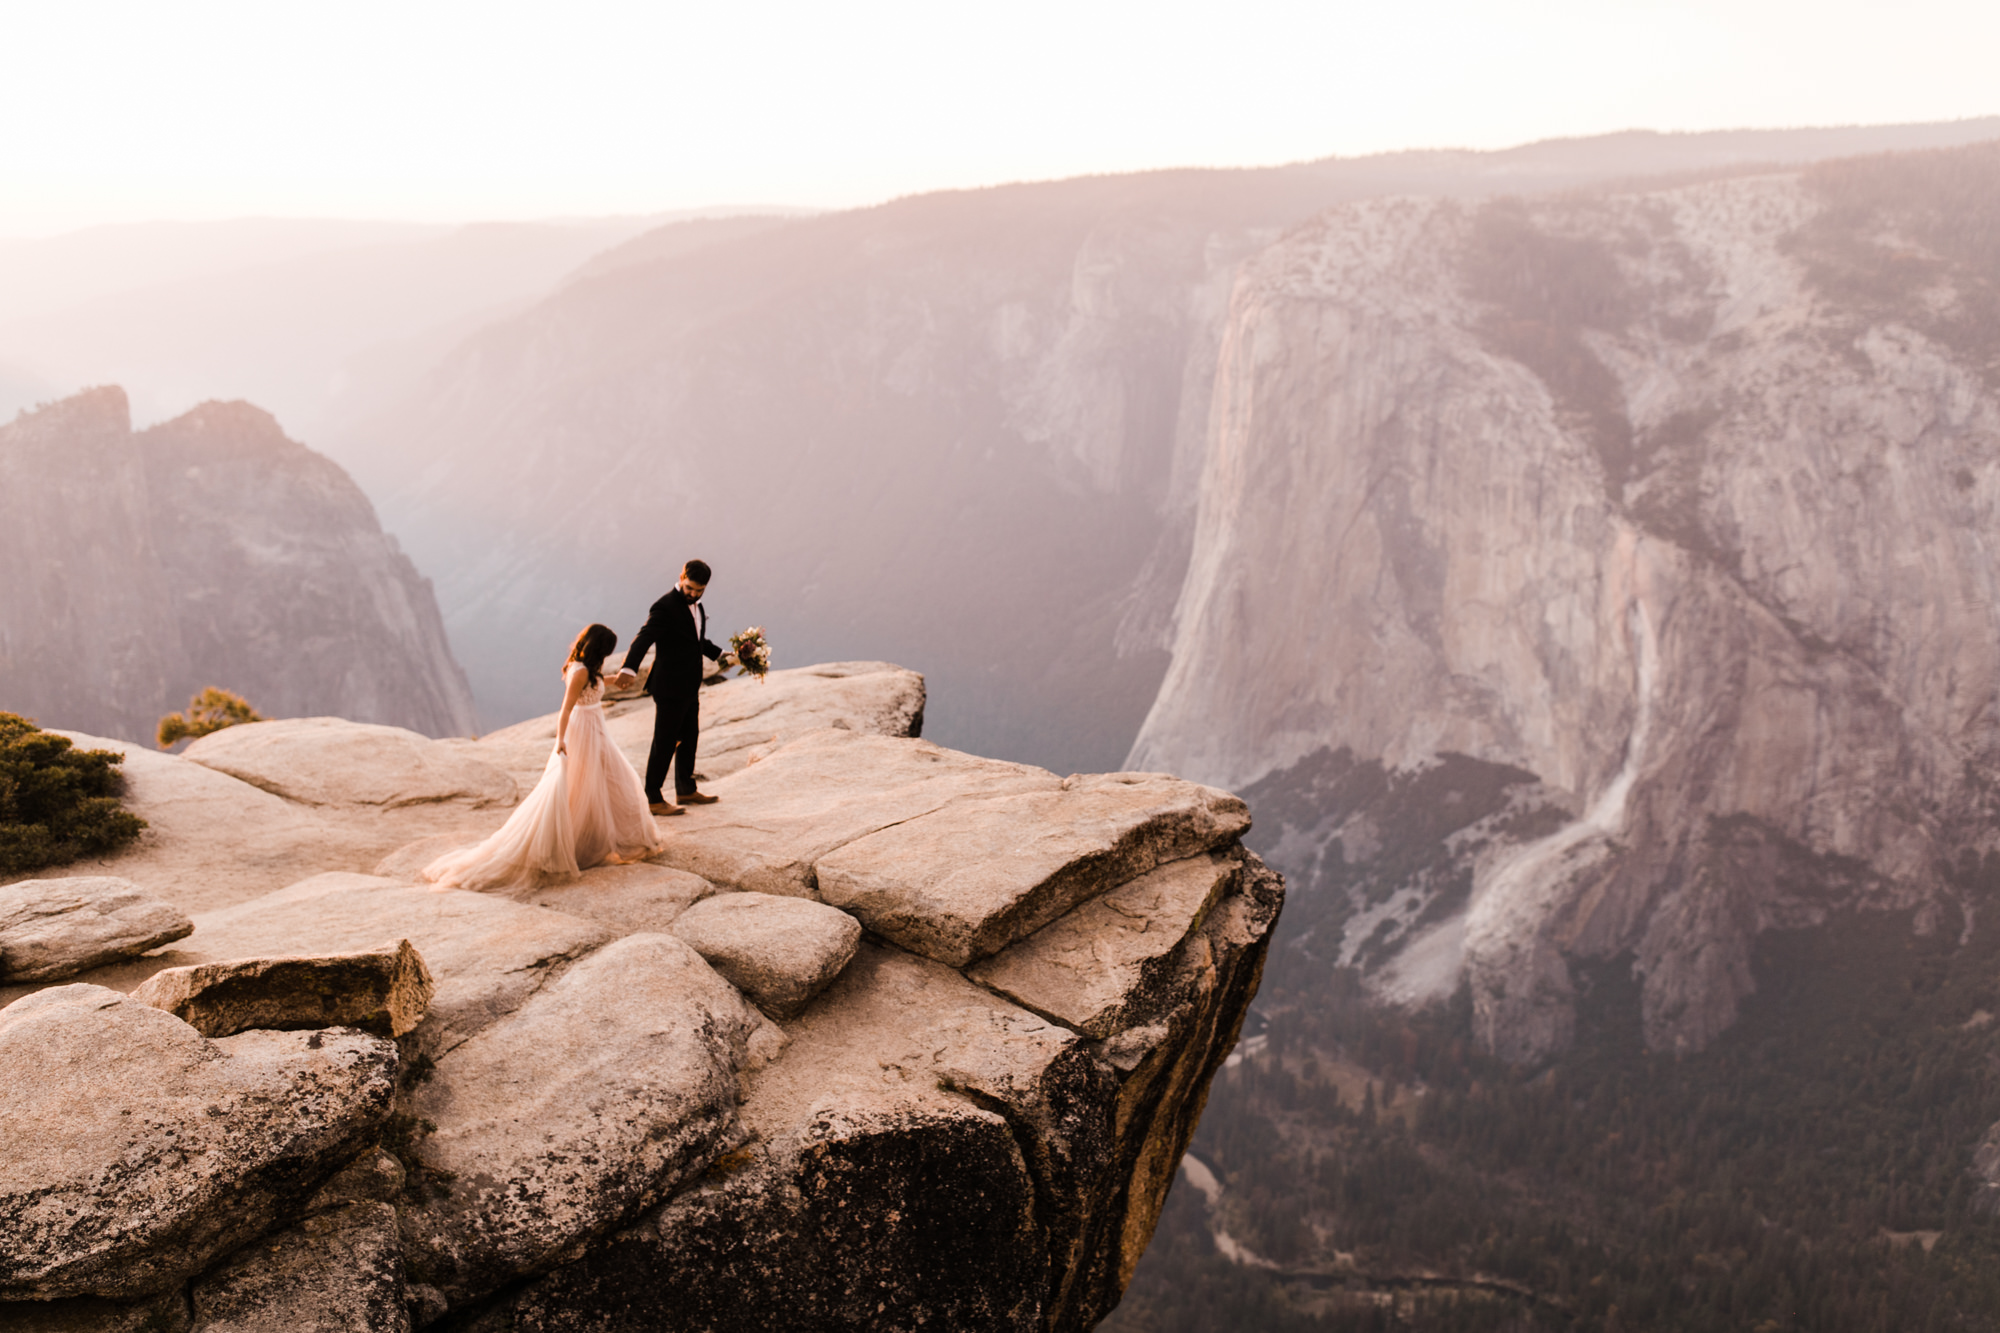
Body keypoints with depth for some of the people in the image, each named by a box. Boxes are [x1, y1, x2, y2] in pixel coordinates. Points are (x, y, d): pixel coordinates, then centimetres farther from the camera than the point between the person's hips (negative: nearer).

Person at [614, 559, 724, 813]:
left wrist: (720, 655, 14)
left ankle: (686, 790, 35)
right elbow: (644, 638, -32)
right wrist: (629, 668, -47)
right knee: (664, 743, 0)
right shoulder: (665, 607, -19)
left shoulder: (696, 606, 8)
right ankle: (653, 799, 10)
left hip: (690, 687, 9)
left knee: (689, 738, 19)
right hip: (670, 688, -9)